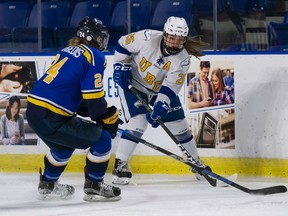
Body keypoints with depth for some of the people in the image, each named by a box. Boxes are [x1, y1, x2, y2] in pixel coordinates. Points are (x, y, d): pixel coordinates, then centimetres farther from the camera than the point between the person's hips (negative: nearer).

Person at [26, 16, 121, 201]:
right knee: (102, 138, 4)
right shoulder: (94, 56, -5)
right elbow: (93, 97, -12)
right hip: (52, 119, -9)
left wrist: (105, 114, 25)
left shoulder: (67, 52, 20)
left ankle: (47, 185, 43)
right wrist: (110, 119, 3)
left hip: (33, 111, 9)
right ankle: (94, 187, 11)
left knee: (63, 143, 35)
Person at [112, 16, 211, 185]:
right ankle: (120, 165, -13)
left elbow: (171, 87, -26)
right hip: (133, 84, -3)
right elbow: (123, 44, -11)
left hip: (161, 88, 3)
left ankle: (196, 162, 24)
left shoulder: (183, 59, -21)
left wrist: (160, 107, -38)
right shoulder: (147, 38, -27)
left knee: (179, 124, 5)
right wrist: (121, 67, -16)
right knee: (138, 122, -20)